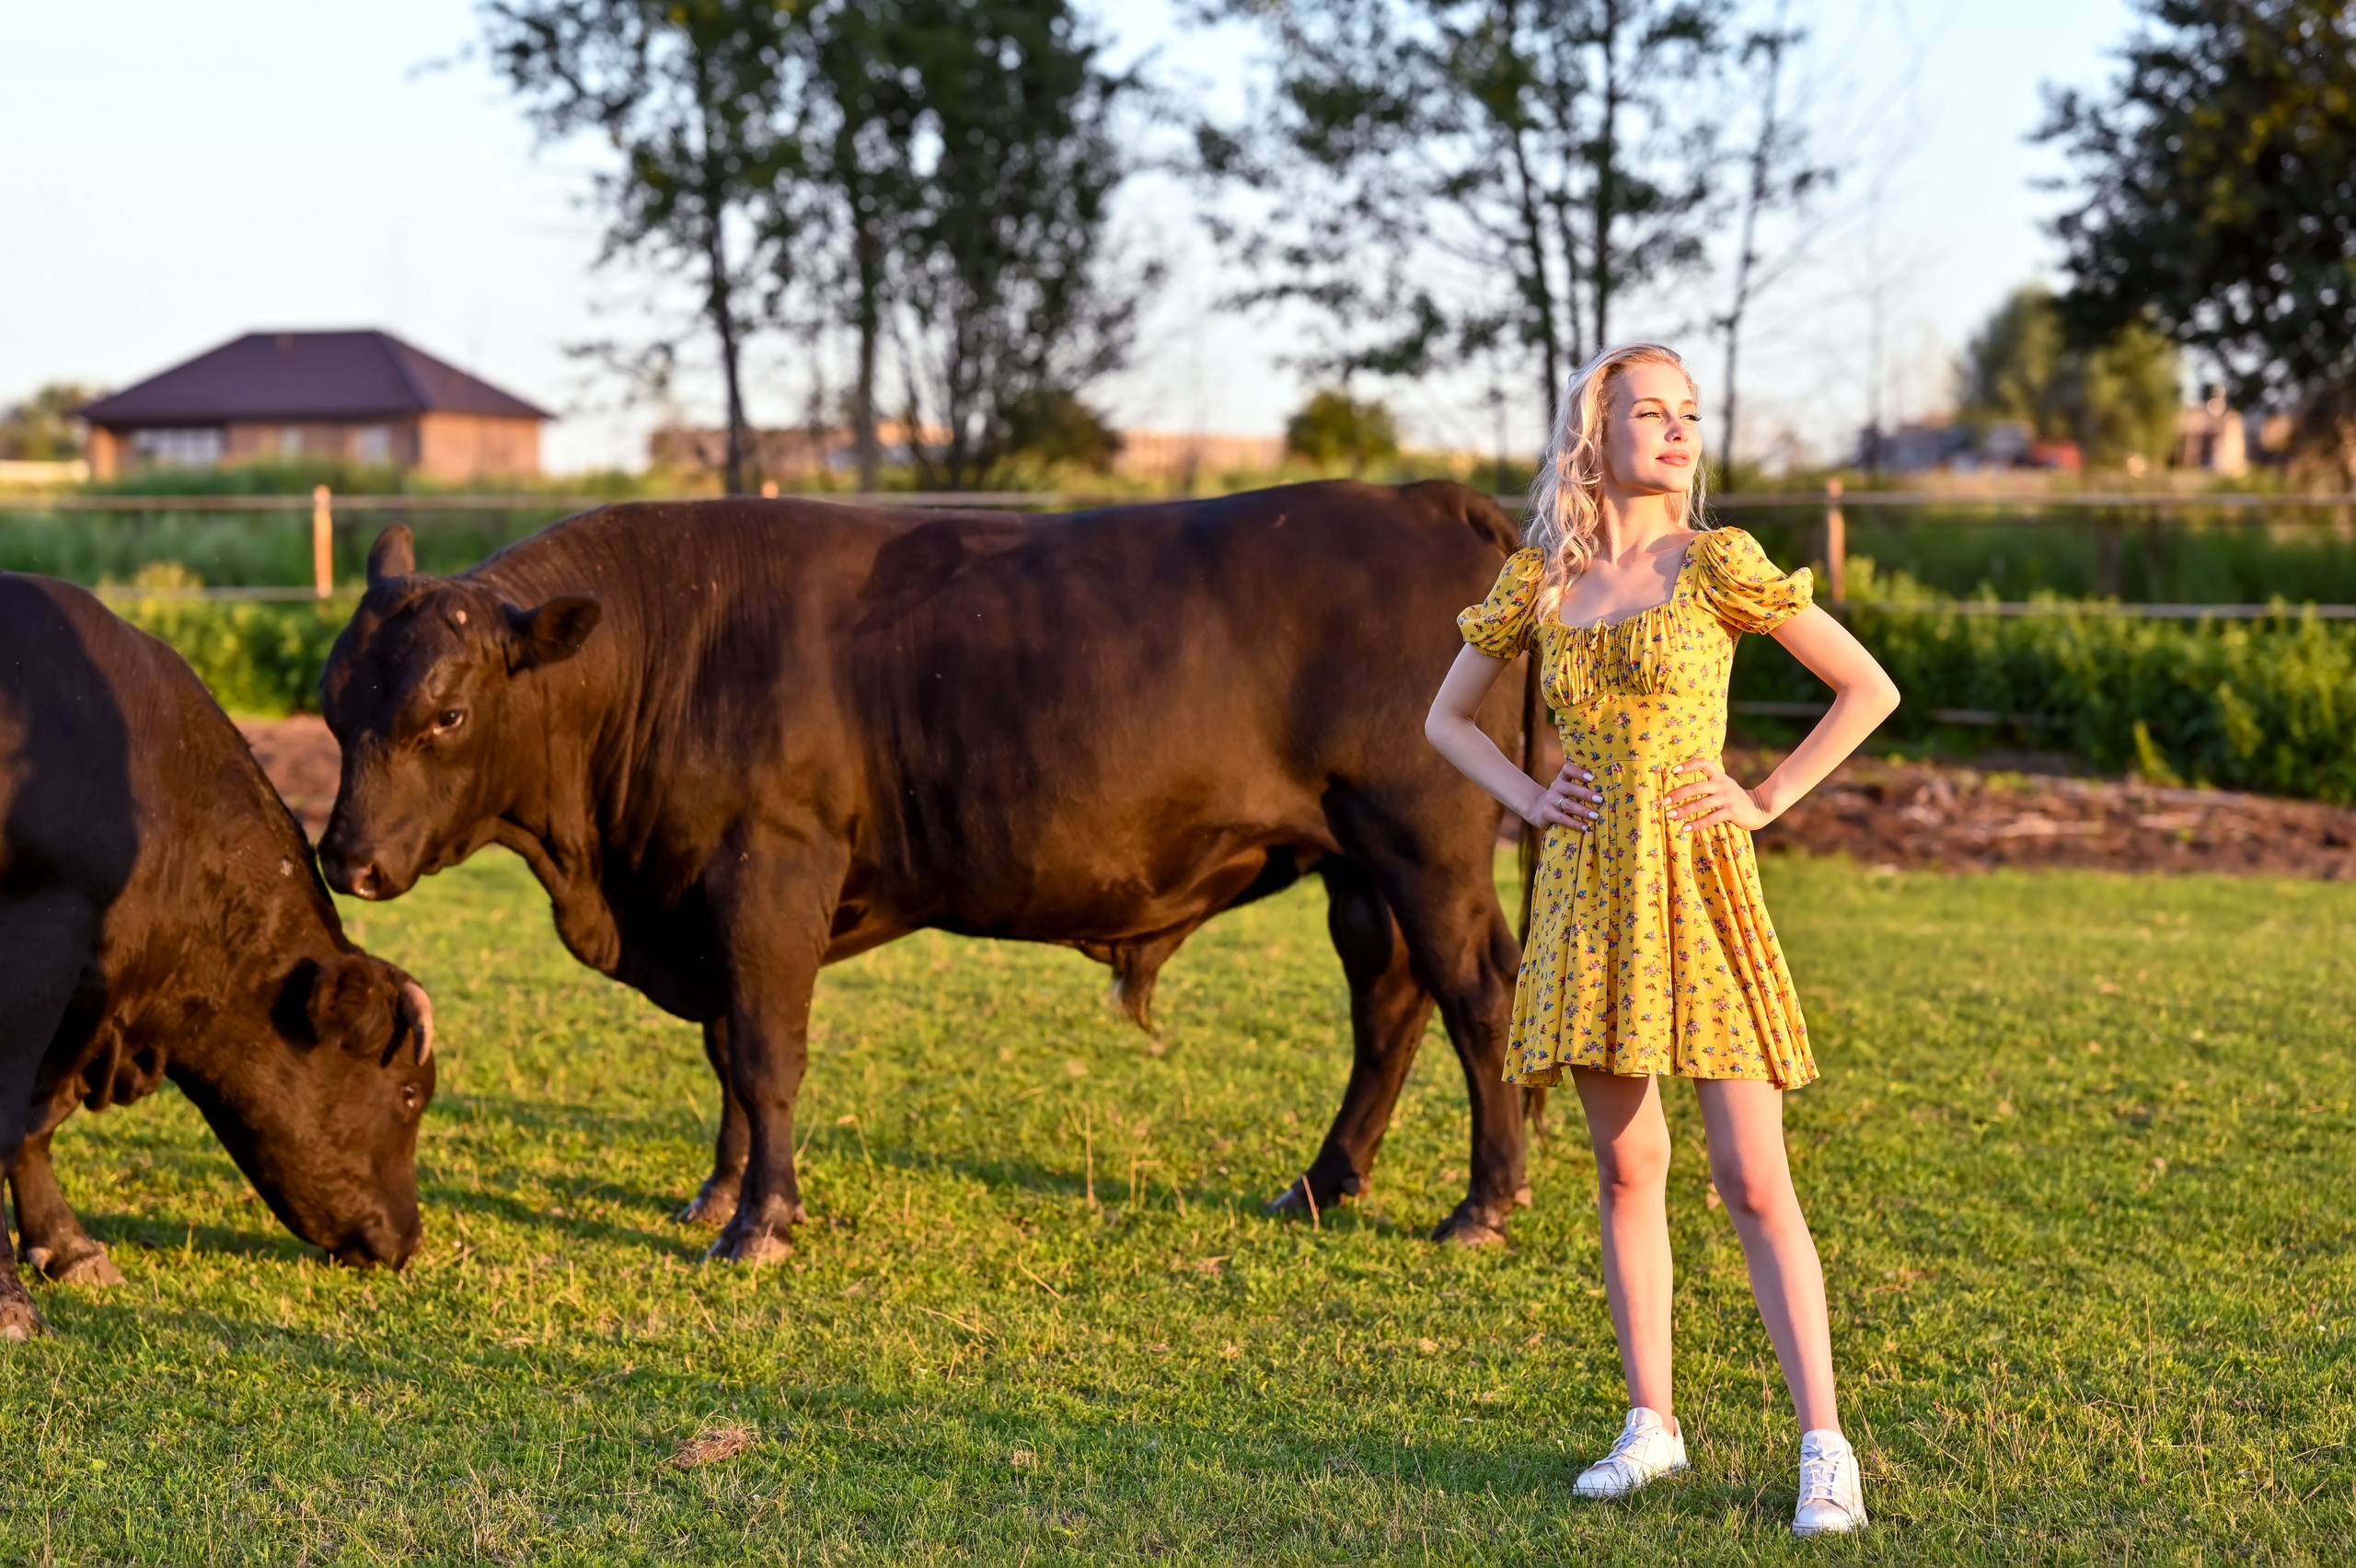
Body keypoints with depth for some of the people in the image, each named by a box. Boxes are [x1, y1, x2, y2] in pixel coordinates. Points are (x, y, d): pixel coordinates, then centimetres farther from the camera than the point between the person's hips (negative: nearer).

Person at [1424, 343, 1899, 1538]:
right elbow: (1448, 716, 19)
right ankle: (1652, 1425, 20)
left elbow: (1868, 688, 1)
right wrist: (1528, 798, 5)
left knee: (1753, 1180, -6)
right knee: (1624, 1167, 9)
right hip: (1587, 895, 3)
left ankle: (1823, 1449, -3)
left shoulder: (1716, 565, -3)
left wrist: (1769, 799, -4)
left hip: (1696, 889, -3)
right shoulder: (1539, 579, 5)